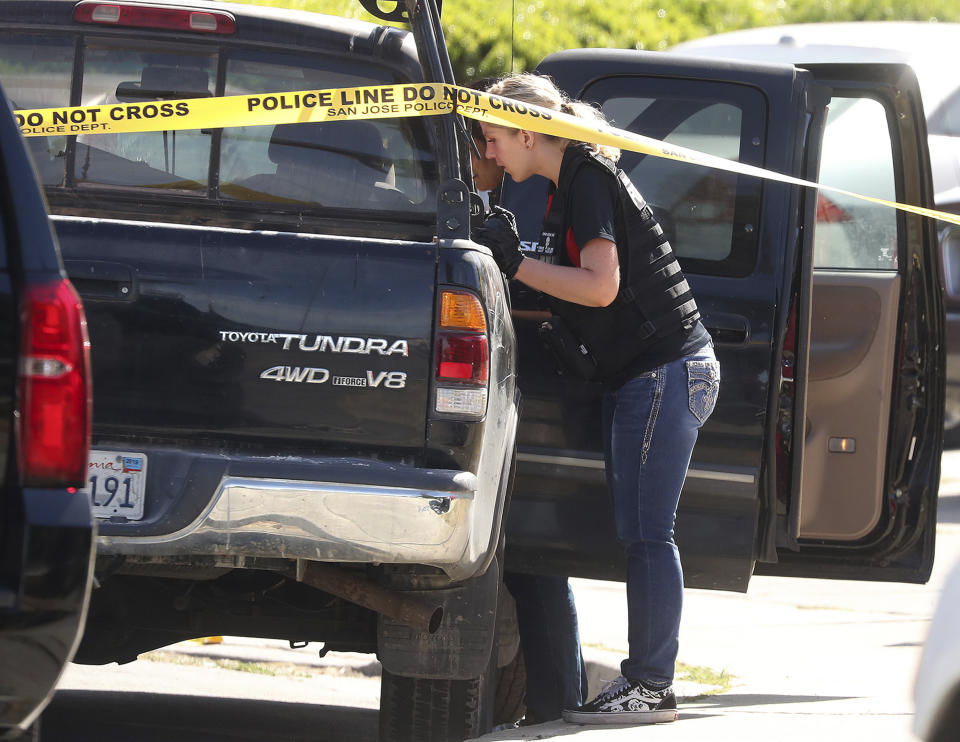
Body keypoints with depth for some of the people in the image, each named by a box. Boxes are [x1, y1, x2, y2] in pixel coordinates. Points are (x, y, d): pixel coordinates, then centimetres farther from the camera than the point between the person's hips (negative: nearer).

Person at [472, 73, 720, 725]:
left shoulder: (588, 181, -13)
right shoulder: (572, 184, 17)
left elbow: (601, 286, -21)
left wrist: (516, 264, -16)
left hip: (664, 371, -10)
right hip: (647, 375, 10)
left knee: (646, 533, -10)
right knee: (641, 533, 9)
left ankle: (651, 687, -9)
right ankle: (646, 675, 11)